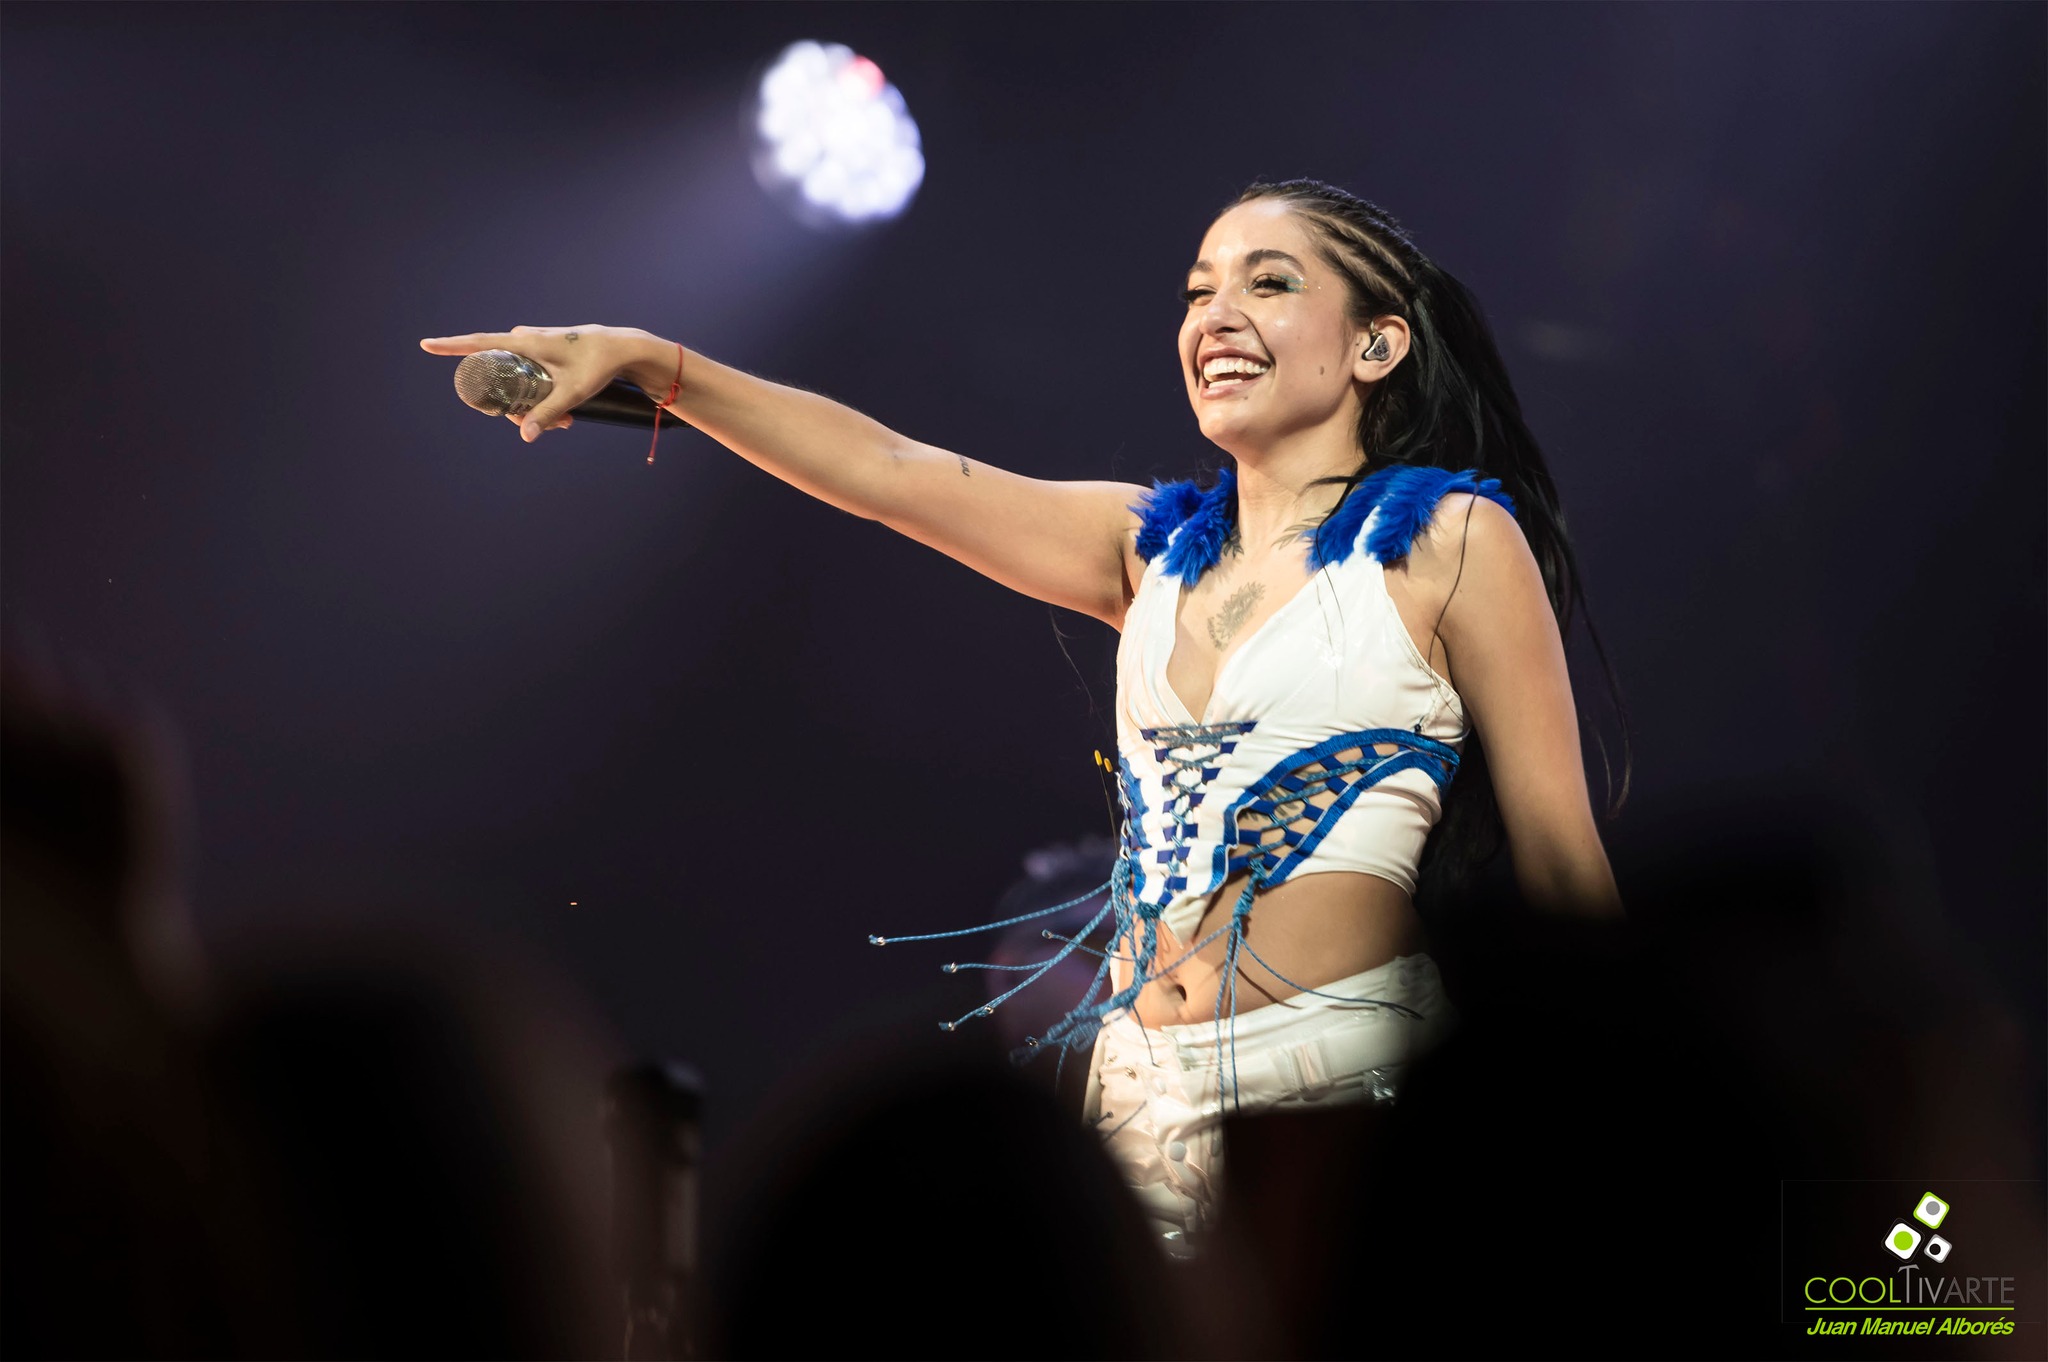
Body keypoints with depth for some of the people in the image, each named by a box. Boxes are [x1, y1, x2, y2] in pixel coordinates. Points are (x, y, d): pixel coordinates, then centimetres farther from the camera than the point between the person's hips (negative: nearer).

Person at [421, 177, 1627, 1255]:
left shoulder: (1450, 541, -1)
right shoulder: (1154, 547, 14)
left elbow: (1562, 860, -2)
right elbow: (885, 470, 14)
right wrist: (648, 362, 8)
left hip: (1342, 1085, -5)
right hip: (1140, 1087, 5)